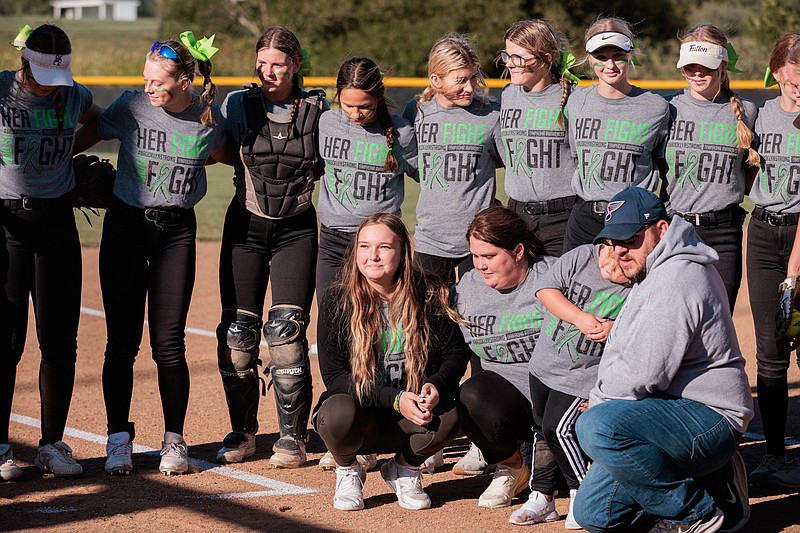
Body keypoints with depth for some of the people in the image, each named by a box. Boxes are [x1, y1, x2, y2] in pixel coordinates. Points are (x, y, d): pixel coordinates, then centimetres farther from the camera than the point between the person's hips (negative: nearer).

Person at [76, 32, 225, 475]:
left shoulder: (210, 118, -5)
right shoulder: (131, 106, -8)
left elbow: (221, 152, 16)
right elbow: (89, 135, 5)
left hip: (177, 231, 0)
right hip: (125, 224, 0)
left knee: (168, 342, -2)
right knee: (122, 340, -1)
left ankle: (174, 439, 10)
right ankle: (119, 438, 9)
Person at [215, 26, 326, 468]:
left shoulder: (317, 111, 1)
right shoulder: (237, 106, 1)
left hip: (296, 229, -1)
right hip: (246, 226, 1)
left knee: (286, 329, -12)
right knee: (237, 330, -1)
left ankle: (292, 436, -2)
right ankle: (242, 431, 15)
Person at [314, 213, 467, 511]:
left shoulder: (428, 296, -3)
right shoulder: (338, 302, -7)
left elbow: (455, 352, 1)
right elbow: (333, 375, -10)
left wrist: (436, 386, -22)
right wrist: (394, 399, -21)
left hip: (410, 418, 2)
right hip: (360, 412, -1)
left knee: (448, 417, -30)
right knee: (339, 412, -36)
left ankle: (404, 469, 5)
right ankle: (347, 472, 2)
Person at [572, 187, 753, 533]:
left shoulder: (677, 278, -18)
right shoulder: (652, 276, 17)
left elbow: (642, 373, -23)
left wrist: (598, 401, -5)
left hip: (710, 420, -11)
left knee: (597, 427, -34)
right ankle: (712, 484, 13)